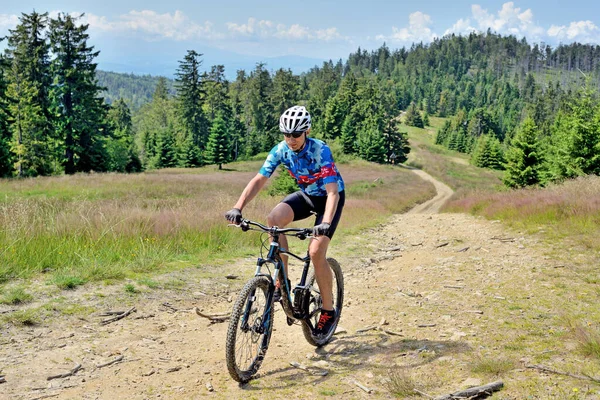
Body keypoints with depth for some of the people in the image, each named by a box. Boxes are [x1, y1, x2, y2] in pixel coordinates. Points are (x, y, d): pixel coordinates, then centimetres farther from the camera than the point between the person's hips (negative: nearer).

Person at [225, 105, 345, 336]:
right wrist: (237, 208, -33)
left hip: (330, 197, -4)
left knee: (316, 252, -19)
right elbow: (259, 180, -18)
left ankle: (328, 311, 0)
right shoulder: (280, 150, -16)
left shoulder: (320, 151, -30)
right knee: (273, 220, -25)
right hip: (306, 194, 5)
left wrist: (325, 223, -53)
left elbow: (332, 191, -37)